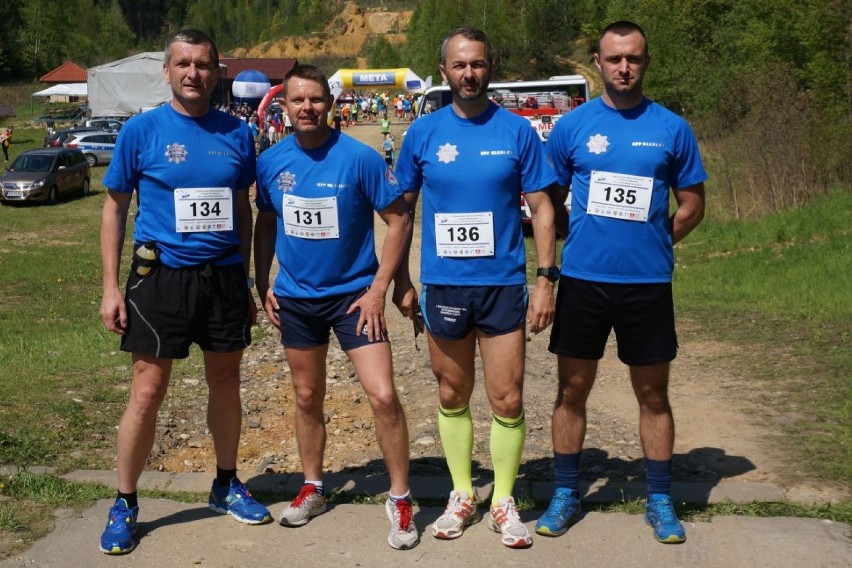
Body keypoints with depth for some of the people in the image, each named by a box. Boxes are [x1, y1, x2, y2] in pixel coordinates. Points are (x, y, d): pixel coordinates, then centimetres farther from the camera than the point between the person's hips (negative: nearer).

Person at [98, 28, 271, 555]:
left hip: (224, 275, 3)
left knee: (226, 382, 13)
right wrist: (111, 287, -5)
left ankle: (227, 485, 31)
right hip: (162, 275, -3)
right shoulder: (141, 131, -4)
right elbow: (115, 208, 1)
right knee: (148, 391, 0)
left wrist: (247, 283, 12)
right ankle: (125, 503, 15)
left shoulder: (237, 133, 3)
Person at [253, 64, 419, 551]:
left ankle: (400, 499, 5)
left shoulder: (360, 158, -13)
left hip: (353, 293, -4)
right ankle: (312, 488, 34)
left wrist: (379, 288, -14)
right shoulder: (272, 162, 0)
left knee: (383, 396, -12)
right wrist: (262, 283, 6)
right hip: (295, 297, 4)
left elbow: (399, 220, -10)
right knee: (308, 398, 15)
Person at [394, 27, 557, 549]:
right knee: (453, 397, 13)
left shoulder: (518, 131, -1)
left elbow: (542, 207, 1)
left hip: (503, 284, -1)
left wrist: (546, 279, -7)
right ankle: (462, 496, 29)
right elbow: (401, 210, 10)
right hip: (442, 285, 2)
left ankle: (504, 502, 20)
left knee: (508, 400, 1)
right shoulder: (424, 132, 2)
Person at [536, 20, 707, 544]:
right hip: (583, 279, 0)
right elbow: (550, 203, 9)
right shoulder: (572, 126, 1)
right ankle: (566, 496, 22)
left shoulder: (672, 128, 1)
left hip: (648, 283, 0)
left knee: (653, 393, 9)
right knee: (573, 389, 8)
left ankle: (660, 501, 22)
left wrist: (650, 245, 2)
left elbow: (692, 205, 8)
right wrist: (583, 242, 2)